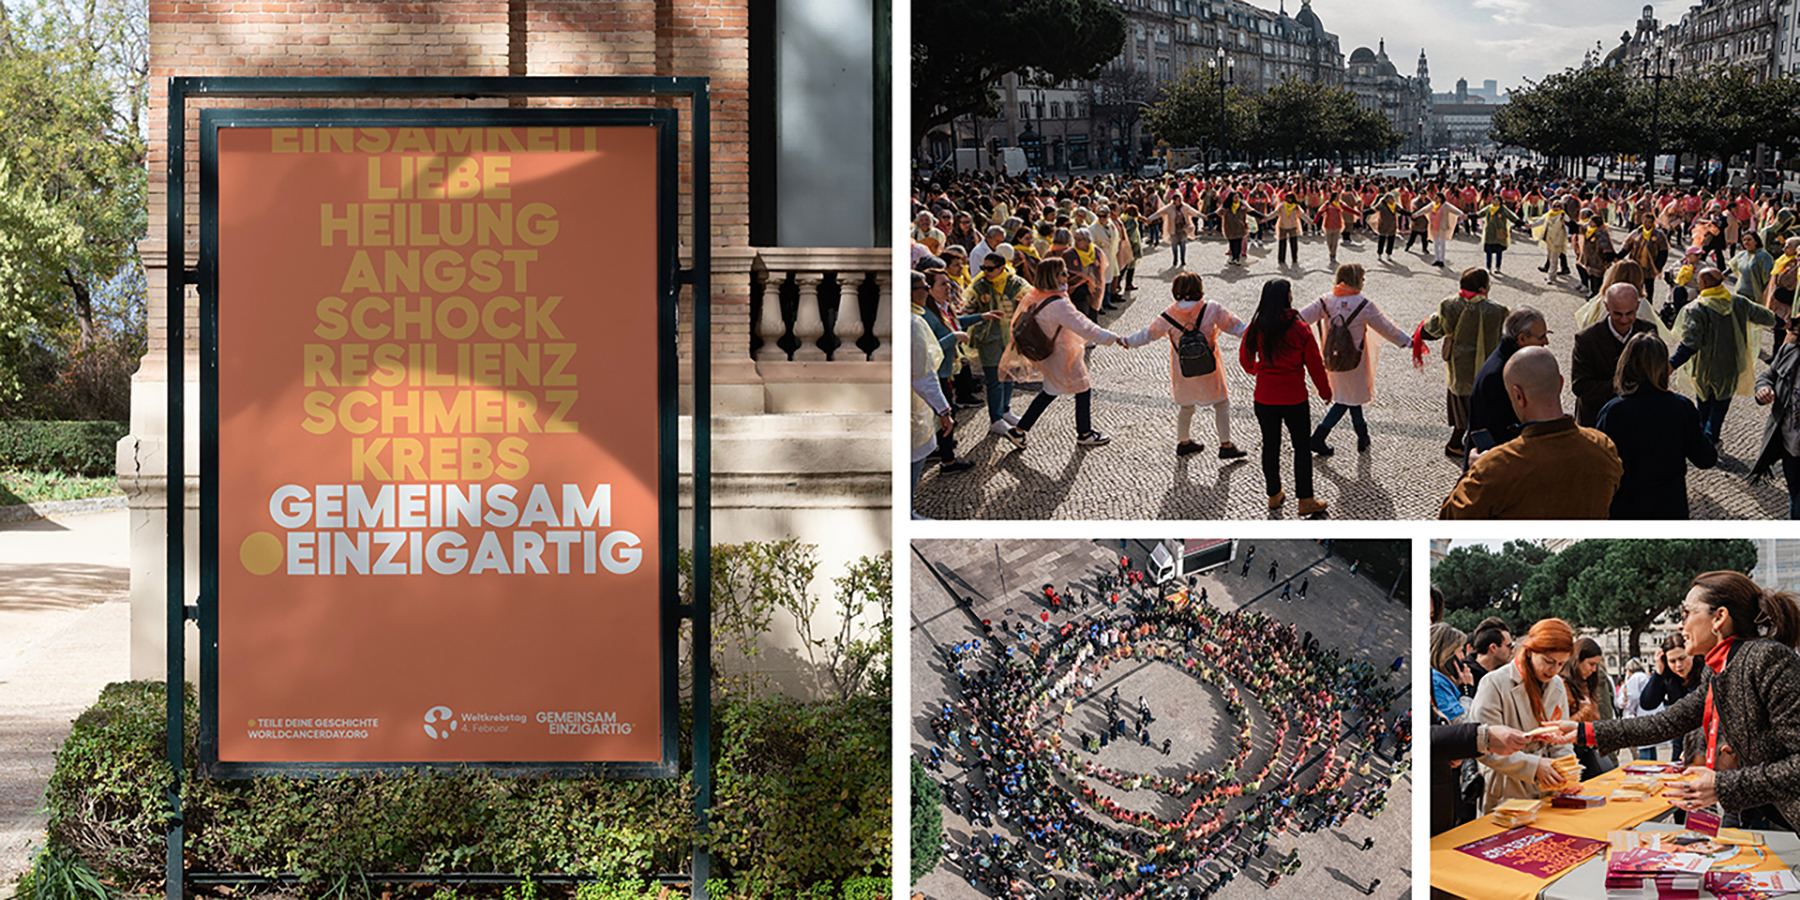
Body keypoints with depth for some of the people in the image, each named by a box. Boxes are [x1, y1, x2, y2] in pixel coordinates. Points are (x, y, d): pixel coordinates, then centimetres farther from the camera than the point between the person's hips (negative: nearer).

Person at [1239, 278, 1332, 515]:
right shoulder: (1299, 329, -15)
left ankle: (1274, 495, 26)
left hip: (1264, 398, 3)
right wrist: (1325, 391, 8)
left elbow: (1246, 359, 8)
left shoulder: (1256, 328, -6)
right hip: (1294, 398, -3)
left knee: (1270, 445, 16)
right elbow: (1314, 364, -7)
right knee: (1302, 447, 9)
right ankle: (1305, 500, 10)